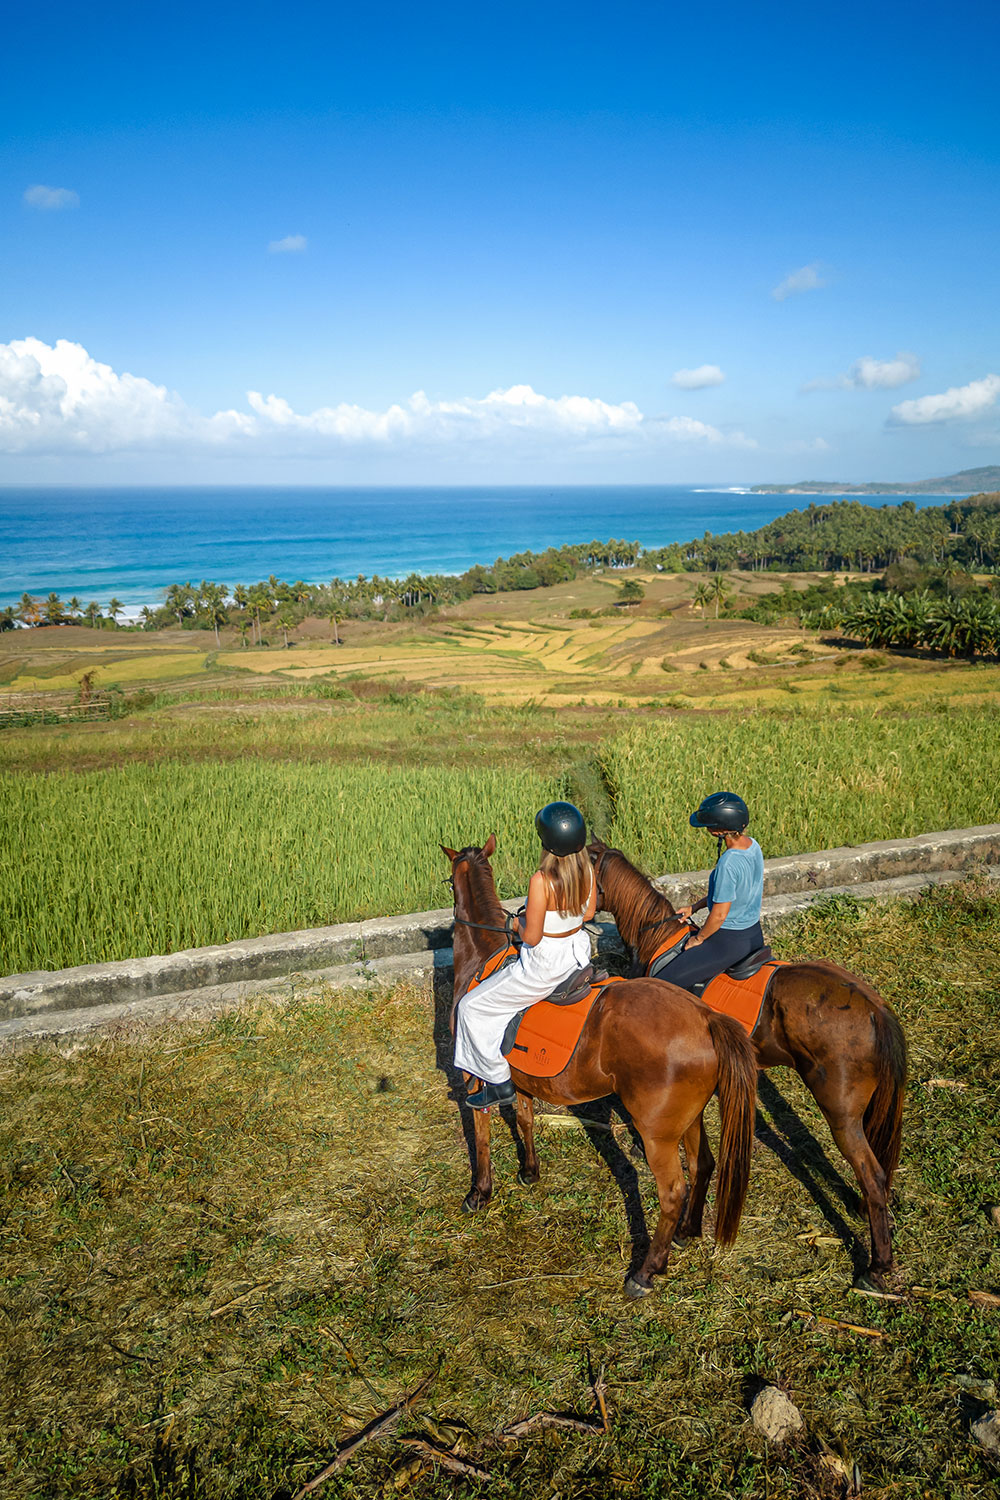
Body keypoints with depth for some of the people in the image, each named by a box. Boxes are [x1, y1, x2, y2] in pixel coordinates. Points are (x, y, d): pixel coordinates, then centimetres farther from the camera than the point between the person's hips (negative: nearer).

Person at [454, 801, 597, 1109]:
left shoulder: (542, 880, -30)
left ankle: (500, 1083, 16)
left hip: (544, 966, -8)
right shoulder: (587, 870, -10)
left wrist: (519, 924, -4)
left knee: (472, 1007, 10)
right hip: (577, 953, 8)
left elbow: (531, 937, -24)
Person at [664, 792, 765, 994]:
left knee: (665, 984, -6)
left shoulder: (728, 864, -30)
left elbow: (719, 915, -22)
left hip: (729, 940, -9)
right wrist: (694, 907, 13)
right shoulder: (753, 845, -2)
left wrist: (698, 939, -5)